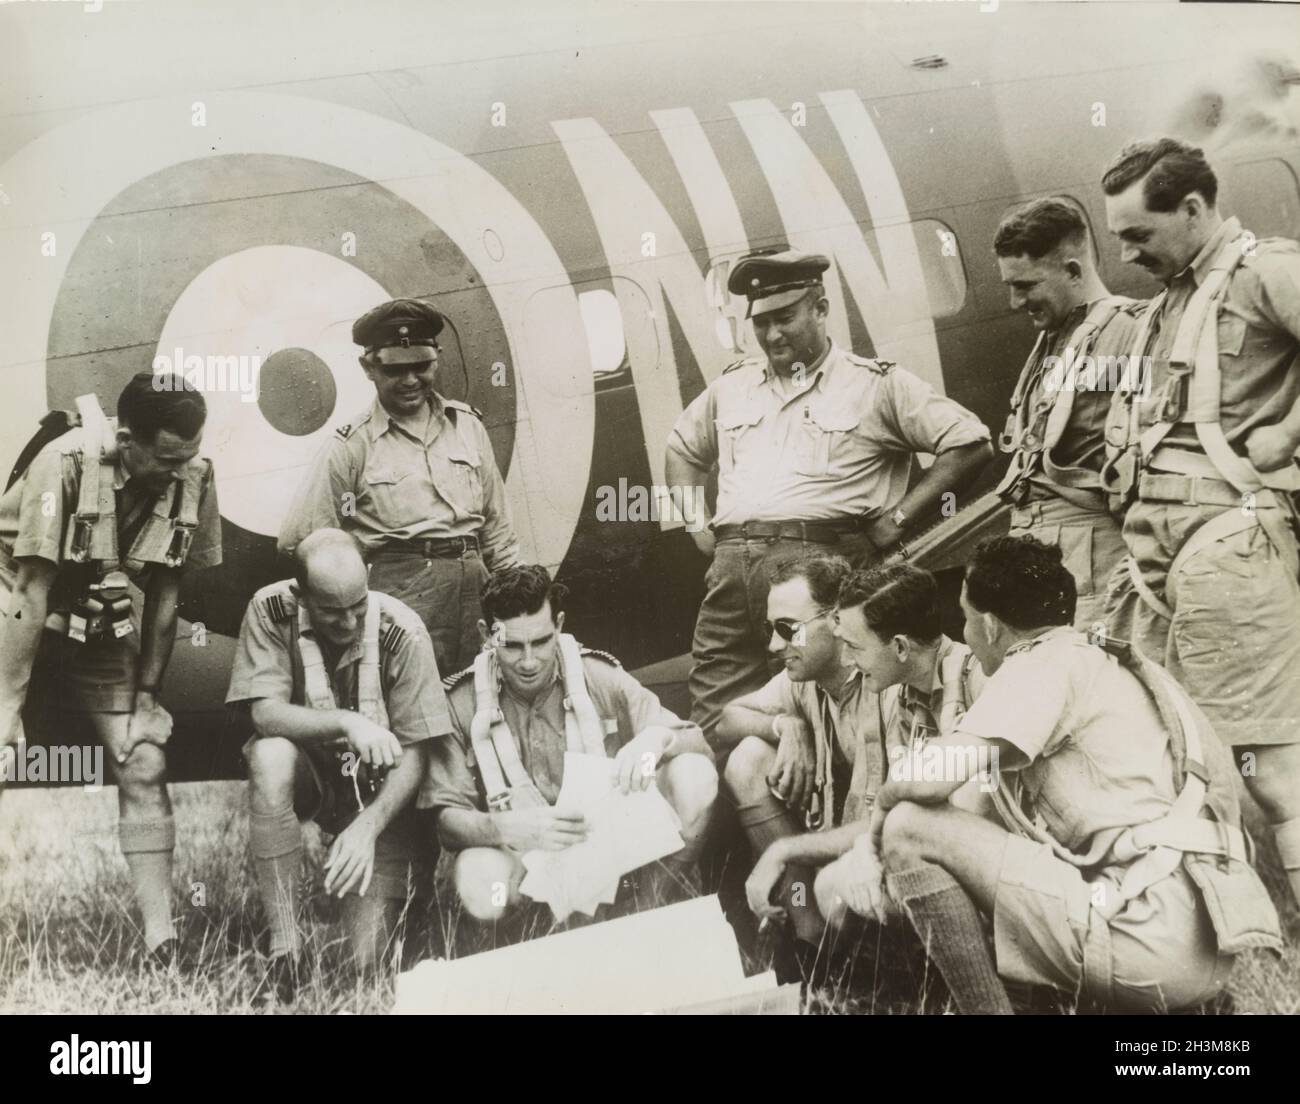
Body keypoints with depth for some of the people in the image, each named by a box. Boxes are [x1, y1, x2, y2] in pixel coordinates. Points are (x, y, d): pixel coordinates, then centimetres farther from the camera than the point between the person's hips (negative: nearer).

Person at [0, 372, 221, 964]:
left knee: (143, 762, -5)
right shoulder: (66, 462, -29)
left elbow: (165, 592, -6)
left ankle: (161, 937, -2)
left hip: (105, 630, 4)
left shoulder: (193, 476, -16)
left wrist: (147, 692, -5)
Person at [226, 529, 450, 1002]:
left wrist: (367, 827, -29)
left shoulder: (401, 631, -20)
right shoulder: (271, 610, -16)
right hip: (310, 775, 2)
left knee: (368, 961, -16)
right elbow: (265, 711, -23)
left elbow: (415, 753, -17)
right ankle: (285, 947, -24)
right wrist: (345, 722, -38)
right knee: (269, 754, -36)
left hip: (380, 790, -1)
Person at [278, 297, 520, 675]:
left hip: (473, 586, 4)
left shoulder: (467, 425, 11)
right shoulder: (352, 445, -2)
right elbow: (298, 539, -2)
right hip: (401, 596, -4)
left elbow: (495, 525, 16)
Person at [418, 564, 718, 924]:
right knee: (479, 890, -38)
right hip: (520, 852, -2)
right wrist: (507, 827, -31)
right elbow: (447, 816, -9)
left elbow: (696, 741, -3)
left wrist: (656, 737, -28)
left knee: (695, 774, -22)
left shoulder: (600, 678, -4)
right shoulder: (462, 702, -7)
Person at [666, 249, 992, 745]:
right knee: (714, 730, 0)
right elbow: (682, 449, 37)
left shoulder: (877, 384, 5)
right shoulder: (732, 386, 22)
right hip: (730, 569, 5)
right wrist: (695, 522, 20)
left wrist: (897, 519, -3)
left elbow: (970, 443, 1)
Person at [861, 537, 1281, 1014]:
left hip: (1152, 935, -9)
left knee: (910, 827, -6)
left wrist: (882, 804, 6)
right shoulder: (1103, 663, 23)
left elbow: (933, 776, -16)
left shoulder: (1045, 661, -4)